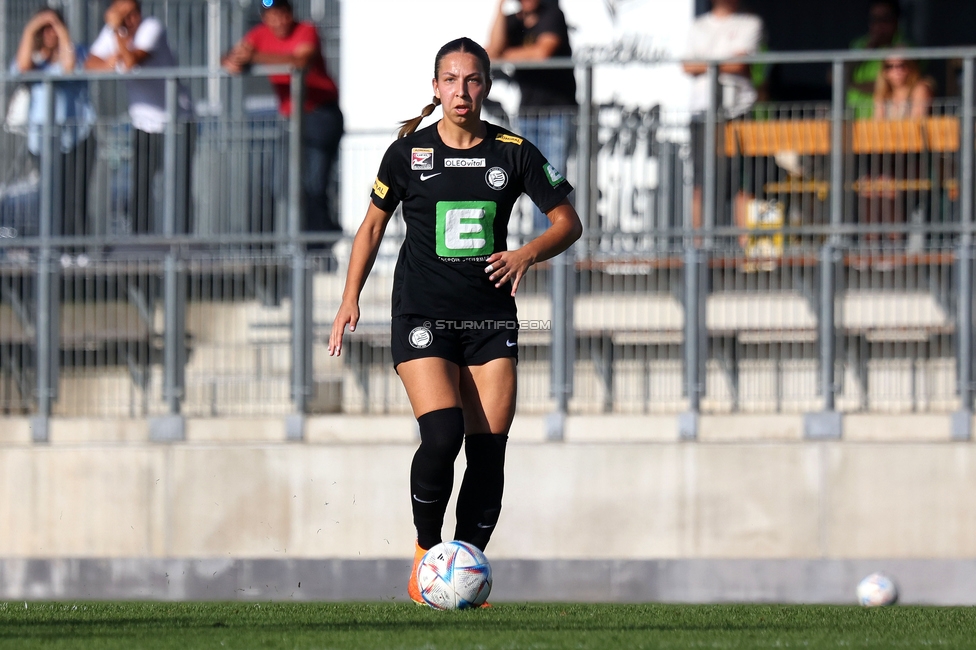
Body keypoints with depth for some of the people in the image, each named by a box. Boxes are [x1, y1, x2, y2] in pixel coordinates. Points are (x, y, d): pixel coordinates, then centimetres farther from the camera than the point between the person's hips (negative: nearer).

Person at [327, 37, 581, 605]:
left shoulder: (514, 152, 2)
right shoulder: (409, 153, 1)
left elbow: (568, 222, 6)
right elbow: (374, 224, 13)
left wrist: (528, 254, -13)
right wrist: (351, 299, 6)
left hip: (491, 317, 2)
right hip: (423, 316, -2)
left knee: (489, 451, -4)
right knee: (442, 435, -20)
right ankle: (427, 549, 2)